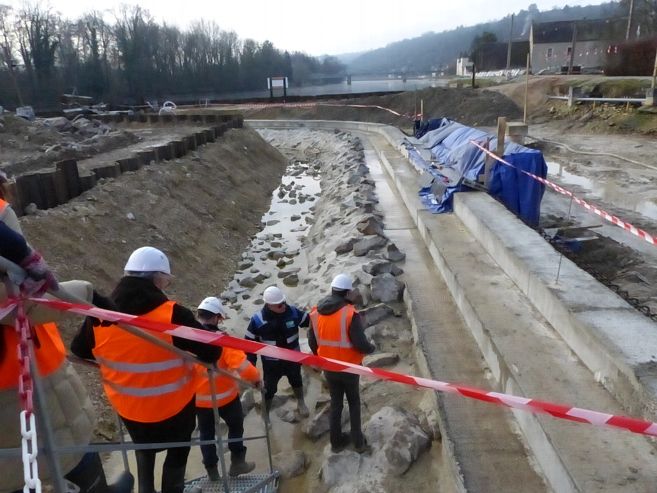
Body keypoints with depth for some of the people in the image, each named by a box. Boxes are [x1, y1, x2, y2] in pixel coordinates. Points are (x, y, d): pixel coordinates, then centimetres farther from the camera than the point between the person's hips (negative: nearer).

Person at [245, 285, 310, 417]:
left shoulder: (292, 311, -19)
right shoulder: (257, 319, -23)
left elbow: (309, 321, -3)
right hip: (271, 362, -2)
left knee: (296, 381, 27)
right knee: (269, 388, 14)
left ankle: (301, 403, 55)